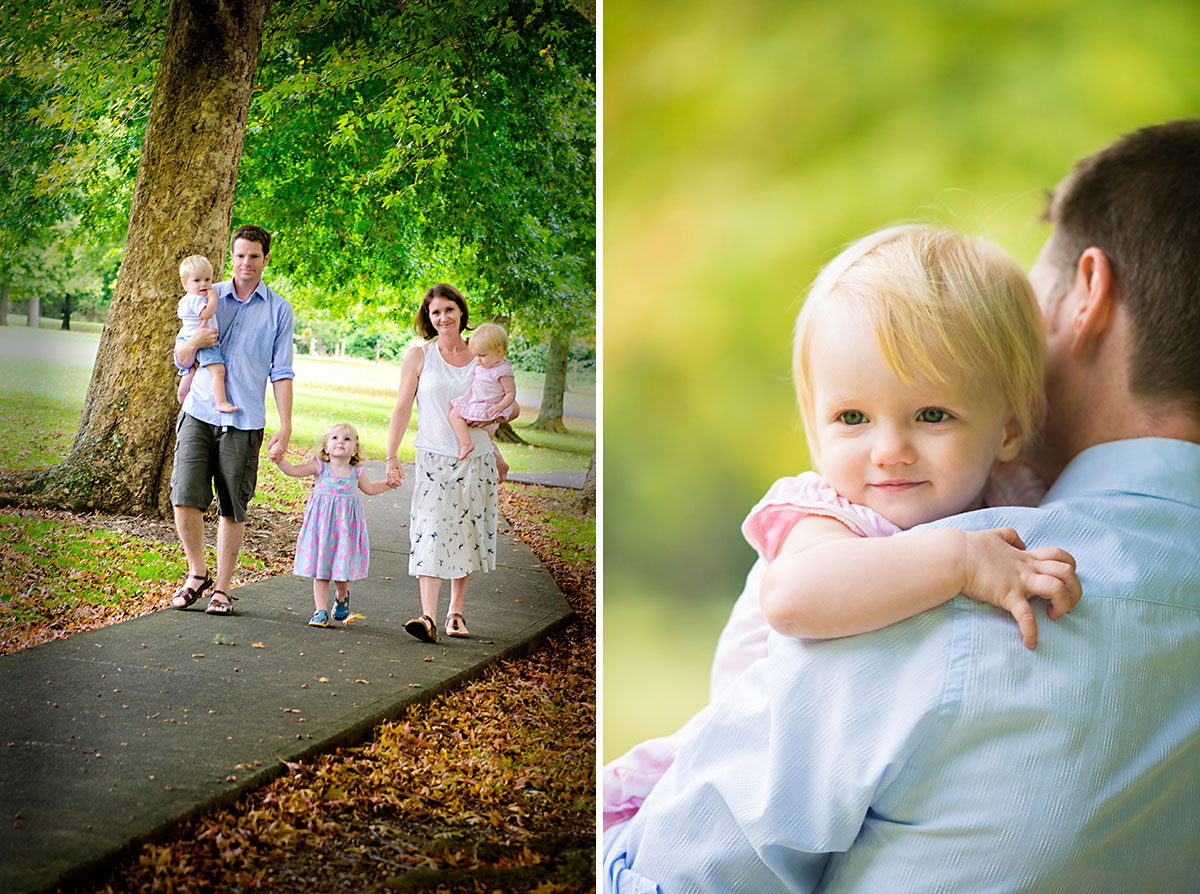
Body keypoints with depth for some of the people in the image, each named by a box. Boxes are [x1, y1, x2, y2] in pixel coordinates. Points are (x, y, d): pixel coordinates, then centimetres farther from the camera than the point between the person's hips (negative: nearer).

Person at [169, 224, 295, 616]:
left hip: (244, 422, -1)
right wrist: (194, 342, -10)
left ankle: (222, 588, 14)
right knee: (185, 498, -9)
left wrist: (285, 428, -1)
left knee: (232, 509, 2)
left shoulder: (278, 310, 6)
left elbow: (281, 374, 6)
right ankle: (198, 573, 13)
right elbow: (181, 359, 13)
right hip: (199, 413, 1)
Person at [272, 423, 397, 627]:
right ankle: (321, 611, 9)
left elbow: (369, 488, 26)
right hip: (322, 525, -1)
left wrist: (388, 484, 17)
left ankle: (342, 596, 34)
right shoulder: (320, 467, -1)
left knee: (342, 569, 1)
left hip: (345, 526, 1)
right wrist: (280, 459, -22)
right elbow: (293, 470, -5)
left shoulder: (356, 472, 6)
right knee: (320, 569, 0)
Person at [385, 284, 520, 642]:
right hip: (435, 458, -2)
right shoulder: (419, 356, 1)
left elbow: (512, 406, 14)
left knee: (467, 537, 5)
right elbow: (402, 409, 2)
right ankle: (428, 617, -18)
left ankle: (455, 612, 17)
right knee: (431, 532, -13)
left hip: (477, 459, 2)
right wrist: (391, 457, -3)